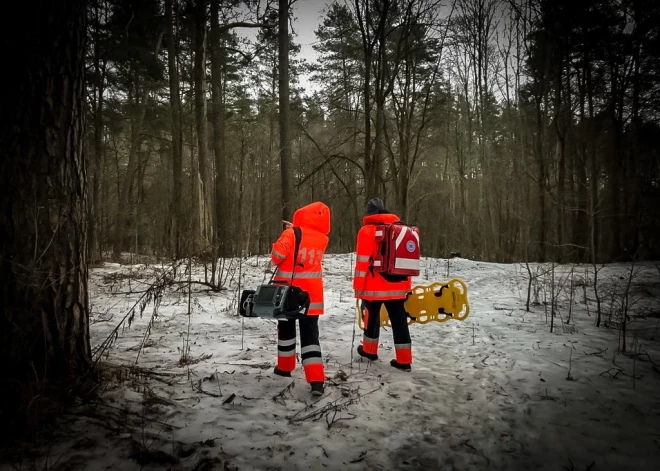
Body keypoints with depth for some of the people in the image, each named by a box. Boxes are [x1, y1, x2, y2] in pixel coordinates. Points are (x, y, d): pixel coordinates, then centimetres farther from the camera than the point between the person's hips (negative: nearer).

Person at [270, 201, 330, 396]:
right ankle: (316, 380, -9)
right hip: (311, 294, 2)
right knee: (310, 333, 0)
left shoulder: (291, 234, -12)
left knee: (286, 328, 18)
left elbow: (277, 255, -17)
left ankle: (285, 366, 33)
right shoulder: (322, 239, 2)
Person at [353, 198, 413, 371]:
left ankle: (369, 350, 29)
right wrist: (407, 285, 19)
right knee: (399, 320, 6)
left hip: (374, 287, -4)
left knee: (372, 317, 14)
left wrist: (358, 287, -6)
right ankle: (404, 360, 7)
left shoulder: (367, 230, -6)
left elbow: (362, 262, -11)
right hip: (398, 286, 4)